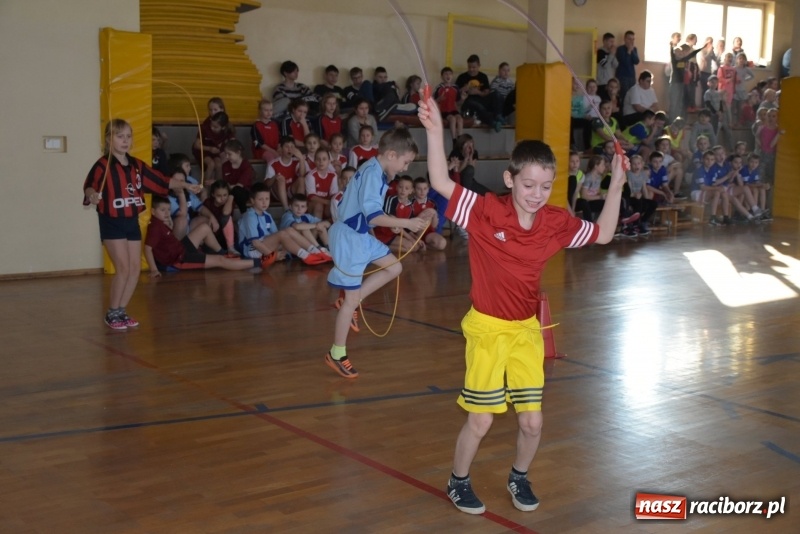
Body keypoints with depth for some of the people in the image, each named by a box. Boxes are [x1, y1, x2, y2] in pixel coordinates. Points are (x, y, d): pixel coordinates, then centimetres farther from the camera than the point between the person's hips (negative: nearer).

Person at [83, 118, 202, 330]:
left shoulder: (137, 165, 8)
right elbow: (90, 185, -27)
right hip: (112, 222, -6)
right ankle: (112, 313, 4)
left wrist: (186, 185, 8)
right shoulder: (103, 165, -11)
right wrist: (92, 195, -49)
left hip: (132, 221, 6)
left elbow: (161, 181, 12)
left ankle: (121, 311, 18)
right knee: (123, 268, -11)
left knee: (135, 268, 5)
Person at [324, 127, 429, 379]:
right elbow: (374, 216, -29)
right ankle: (337, 354, 11)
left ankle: (348, 301, 17)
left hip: (360, 234, 10)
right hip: (349, 237, -10)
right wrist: (407, 223, -25)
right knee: (352, 299, -2)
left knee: (394, 267, 13)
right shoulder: (373, 174, -22)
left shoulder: (373, 170, 9)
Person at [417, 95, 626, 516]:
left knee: (532, 421, 8)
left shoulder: (556, 223, -5)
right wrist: (434, 131, -34)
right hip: (487, 328, -4)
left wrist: (616, 185, -2)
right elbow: (441, 184, -23)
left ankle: (519, 478, 37)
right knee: (480, 421, 3)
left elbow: (603, 234, 7)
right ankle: (458, 483, 30)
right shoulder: (486, 212, -17)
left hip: (527, 329, 4)